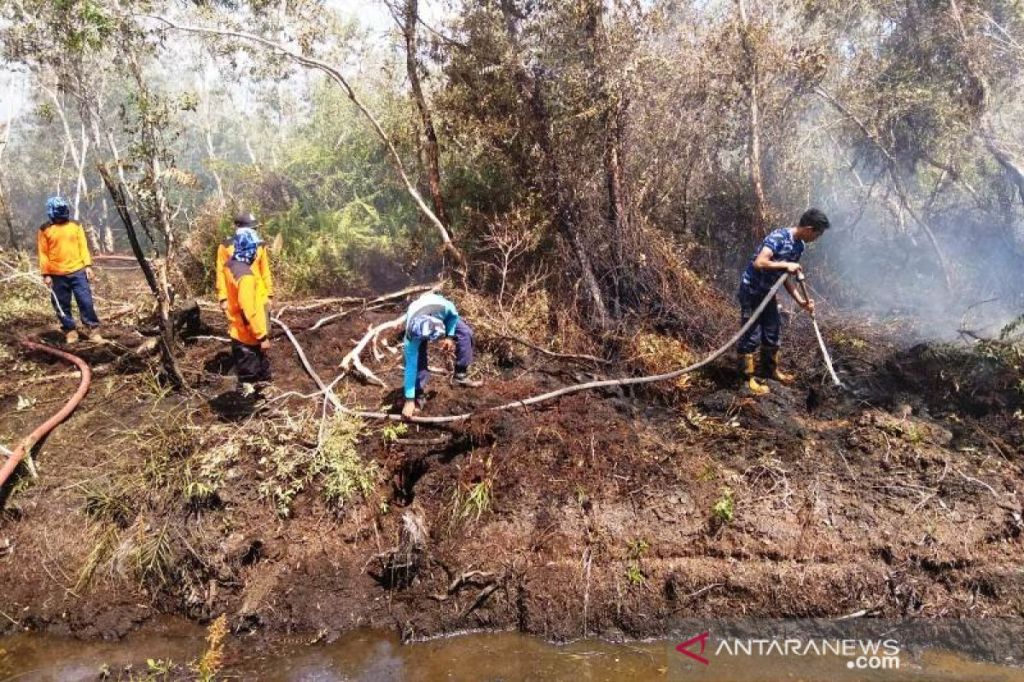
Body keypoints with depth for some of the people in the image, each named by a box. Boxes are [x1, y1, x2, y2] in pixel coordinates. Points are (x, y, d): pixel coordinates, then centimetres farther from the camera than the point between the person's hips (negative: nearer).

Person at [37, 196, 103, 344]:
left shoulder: (75, 226, 6)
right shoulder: (45, 230, 0)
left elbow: (83, 247, 7)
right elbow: (43, 253, 1)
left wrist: (88, 266, -2)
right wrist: (46, 274, -4)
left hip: (78, 272, 1)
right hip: (57, 276, 0)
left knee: (86, 302, -2)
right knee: (62, 306, 6)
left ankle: (93, 331, 5)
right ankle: (70, 332, 16)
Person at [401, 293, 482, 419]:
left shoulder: (444, 307, -45)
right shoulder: (411, 335, -44)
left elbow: (454, 314, -16)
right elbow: (410, 366, -39)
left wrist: (450, 336, -22)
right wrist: (409, 400, -38)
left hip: (439, 313, 3)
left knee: (465, 333, -9)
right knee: (417, 360, -19)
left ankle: (460, 376, 4)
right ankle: (417, 397, -5)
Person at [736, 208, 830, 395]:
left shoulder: (799, 246, 2)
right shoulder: (778, 237, -25)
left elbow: (787, 277, 8)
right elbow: (759, 263, -36)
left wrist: (800, 301, 0)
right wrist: (785, 264, -27)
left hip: (768, 292, 9)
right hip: (751, 291, -9)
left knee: (773, 331, 15)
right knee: (751, 335, -3)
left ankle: (771, 369, 32)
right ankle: (748, 377, 6)